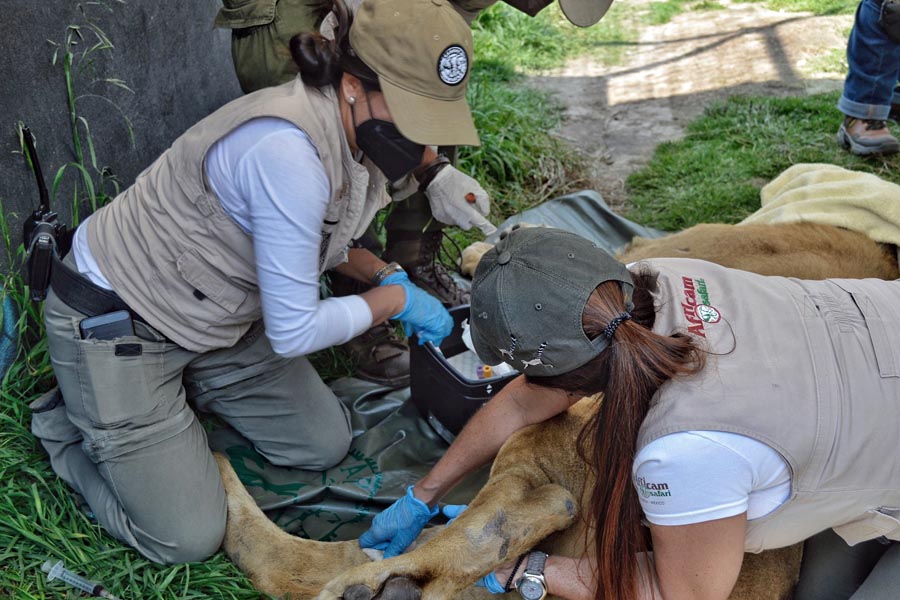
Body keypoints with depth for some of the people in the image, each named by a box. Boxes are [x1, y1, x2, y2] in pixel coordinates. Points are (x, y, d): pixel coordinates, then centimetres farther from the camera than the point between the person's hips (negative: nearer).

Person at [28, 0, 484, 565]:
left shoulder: (351, 132, -7)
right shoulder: (287, 151, -35)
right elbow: (294, 331, -28)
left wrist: (385, 273, -2)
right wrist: (393, 299, -13)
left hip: (213, 317, 9)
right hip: (114, 323, -8)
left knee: (324, 446, 10)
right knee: (187, 538, -6)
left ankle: (180, 388, 23)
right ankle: (68, 422, 16)